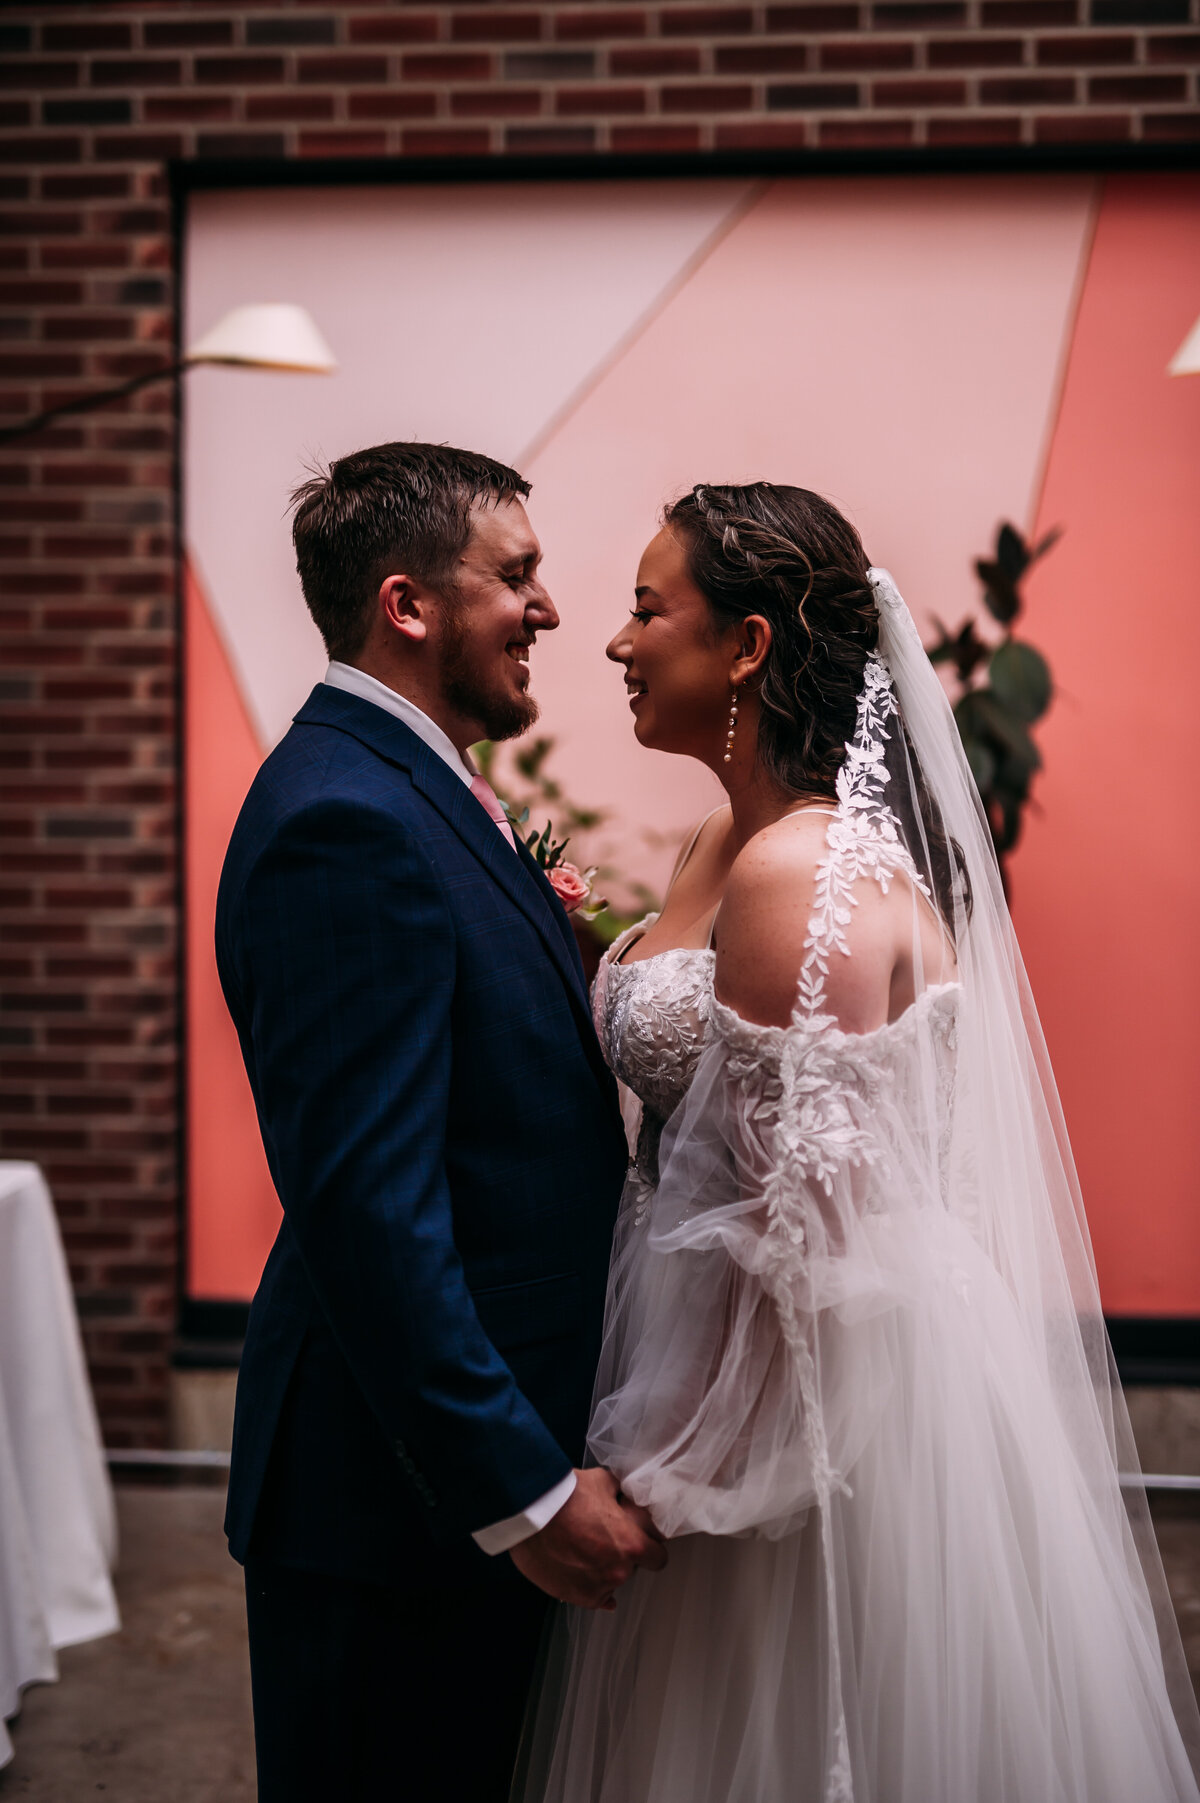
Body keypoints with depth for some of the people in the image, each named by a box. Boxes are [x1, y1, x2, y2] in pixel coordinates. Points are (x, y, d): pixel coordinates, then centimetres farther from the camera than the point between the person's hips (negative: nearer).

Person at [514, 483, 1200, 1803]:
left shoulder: (802, 875, -23)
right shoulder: (728, 841, 7)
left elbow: (807, 1216, -24)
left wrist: (683, 1470, -18)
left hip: (825, 1383, -9)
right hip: (772, 1349, 10)